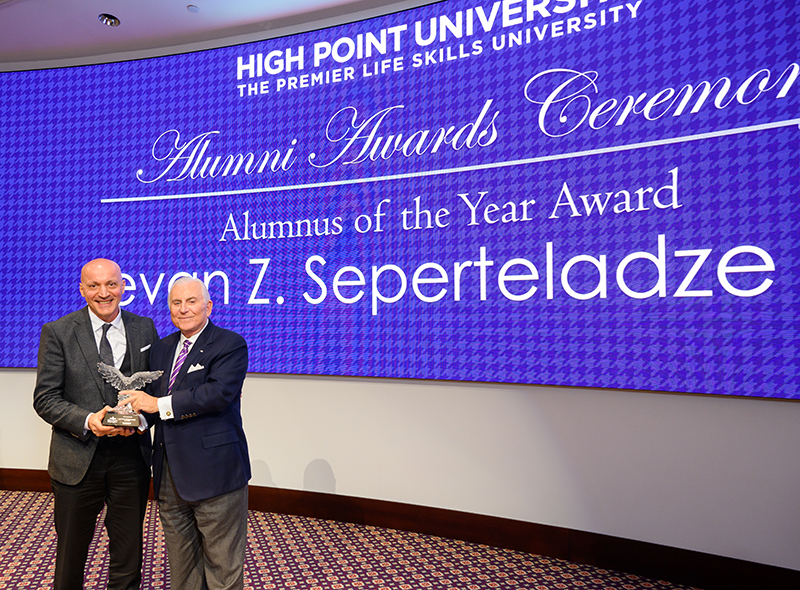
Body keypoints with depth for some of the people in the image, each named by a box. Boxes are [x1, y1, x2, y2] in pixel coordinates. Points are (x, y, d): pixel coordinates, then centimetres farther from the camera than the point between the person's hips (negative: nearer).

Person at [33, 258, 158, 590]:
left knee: (129, 556, 15)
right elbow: (45, 398, -6)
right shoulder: (57, 332, -4)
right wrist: (87, 421, -21)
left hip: (131, 458, 2)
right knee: (71, 554, 18)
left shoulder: (145, 329, 2)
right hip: (78, 459, -1)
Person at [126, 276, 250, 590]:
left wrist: (160, 404, -18)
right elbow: (153, 403, 16)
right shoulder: (161, 349, 14)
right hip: (169, 474, 7)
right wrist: (138, 417, -6)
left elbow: (219, 393, -22)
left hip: (214, 471, -6)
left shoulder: (230, 344, -8)